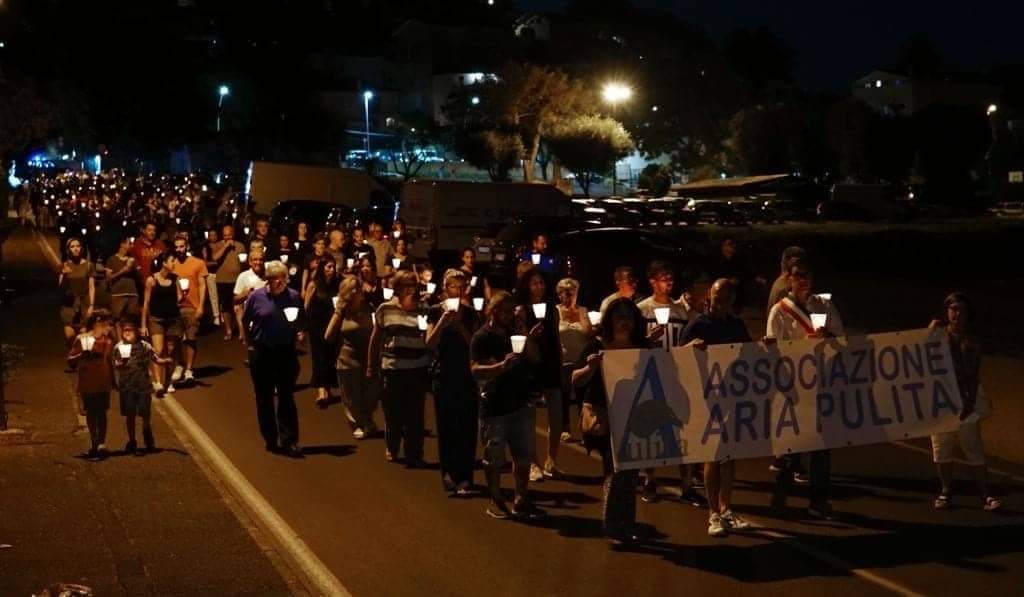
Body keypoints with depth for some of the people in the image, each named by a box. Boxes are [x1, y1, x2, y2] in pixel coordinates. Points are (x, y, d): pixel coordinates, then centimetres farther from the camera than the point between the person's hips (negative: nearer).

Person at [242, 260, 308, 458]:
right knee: (264, 398, 8)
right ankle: (270, 440, 20)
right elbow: (245, 321, 8)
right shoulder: (256, 296, -4)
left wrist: (301, 333, -10)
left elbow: (302, 323, 9)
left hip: (286, 352, 0)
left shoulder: (294, 297, -2)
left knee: (287, 397, -1)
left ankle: (289, 441, 0)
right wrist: (250, 342, 7)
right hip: (261, 353, 0)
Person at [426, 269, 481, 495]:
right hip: (444, 375, -1)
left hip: (466, 375, 1)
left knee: (466, 427, -2)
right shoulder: (436, 312, 0)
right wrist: (443, 322, -19)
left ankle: (464, 478, 0)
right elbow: (430, 344, -7)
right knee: (446, 427, 2)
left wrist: (459, 324, -16)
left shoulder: (470, 313, 4)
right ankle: (448, 473, 11)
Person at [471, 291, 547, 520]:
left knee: (524, 455, 10)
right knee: (494, 458, 2)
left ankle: (521, 500, 21)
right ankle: (496, 502, 14)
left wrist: (529, 338, -9)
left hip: (520, 403, 6)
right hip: (494, 406, -6)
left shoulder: (514, 332, 11)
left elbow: (535, 358, 7)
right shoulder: (482, 337, -9)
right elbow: (475, 370, -20)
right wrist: (502, 365, -33)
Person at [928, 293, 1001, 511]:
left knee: (973, 448, -3)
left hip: (964, 397, -1)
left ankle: (985, 495, -1)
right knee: (941, 447, 7)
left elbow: (974, 374, -3)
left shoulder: (971, 341, 1)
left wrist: (970, 401, -13)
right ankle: (946, 492, 18)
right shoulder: (938, 333, 3)